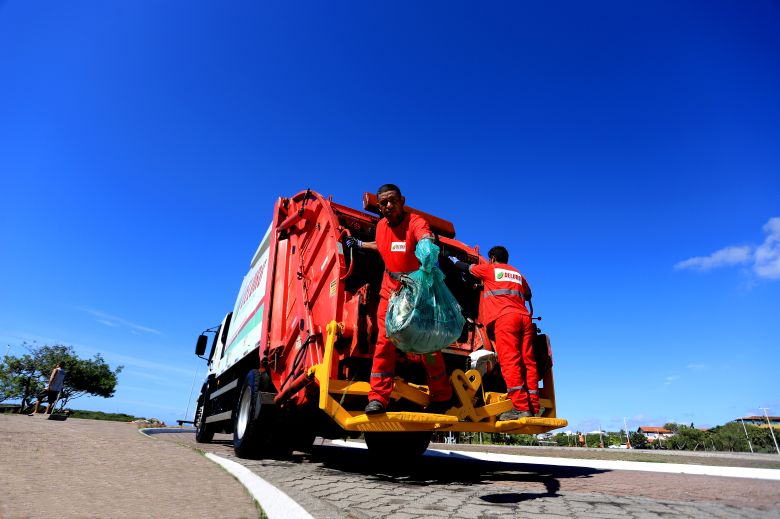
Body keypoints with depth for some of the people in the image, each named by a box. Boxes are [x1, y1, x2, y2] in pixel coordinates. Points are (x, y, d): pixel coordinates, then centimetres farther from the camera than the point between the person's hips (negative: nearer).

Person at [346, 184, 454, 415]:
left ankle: (442, 397, 21)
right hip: (390, 291, 5)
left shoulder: (415, 222, -20)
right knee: (384, 341, -2)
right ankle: (378, 397, 4)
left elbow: (426, 239, -44)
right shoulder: (381, 225, 2)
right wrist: (359, 244, 28)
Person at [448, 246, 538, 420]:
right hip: (524, 317, 6)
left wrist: (453, 260, 46)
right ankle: (533, 406, 0)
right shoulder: (518, 273, 28)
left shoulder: (489, 269, 15)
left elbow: (466, 268, 28)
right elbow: (528, 295, 40)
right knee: (527, 361, 2)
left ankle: (521, 407, -21)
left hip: (505, 316, -6)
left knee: (509, 360, -13)